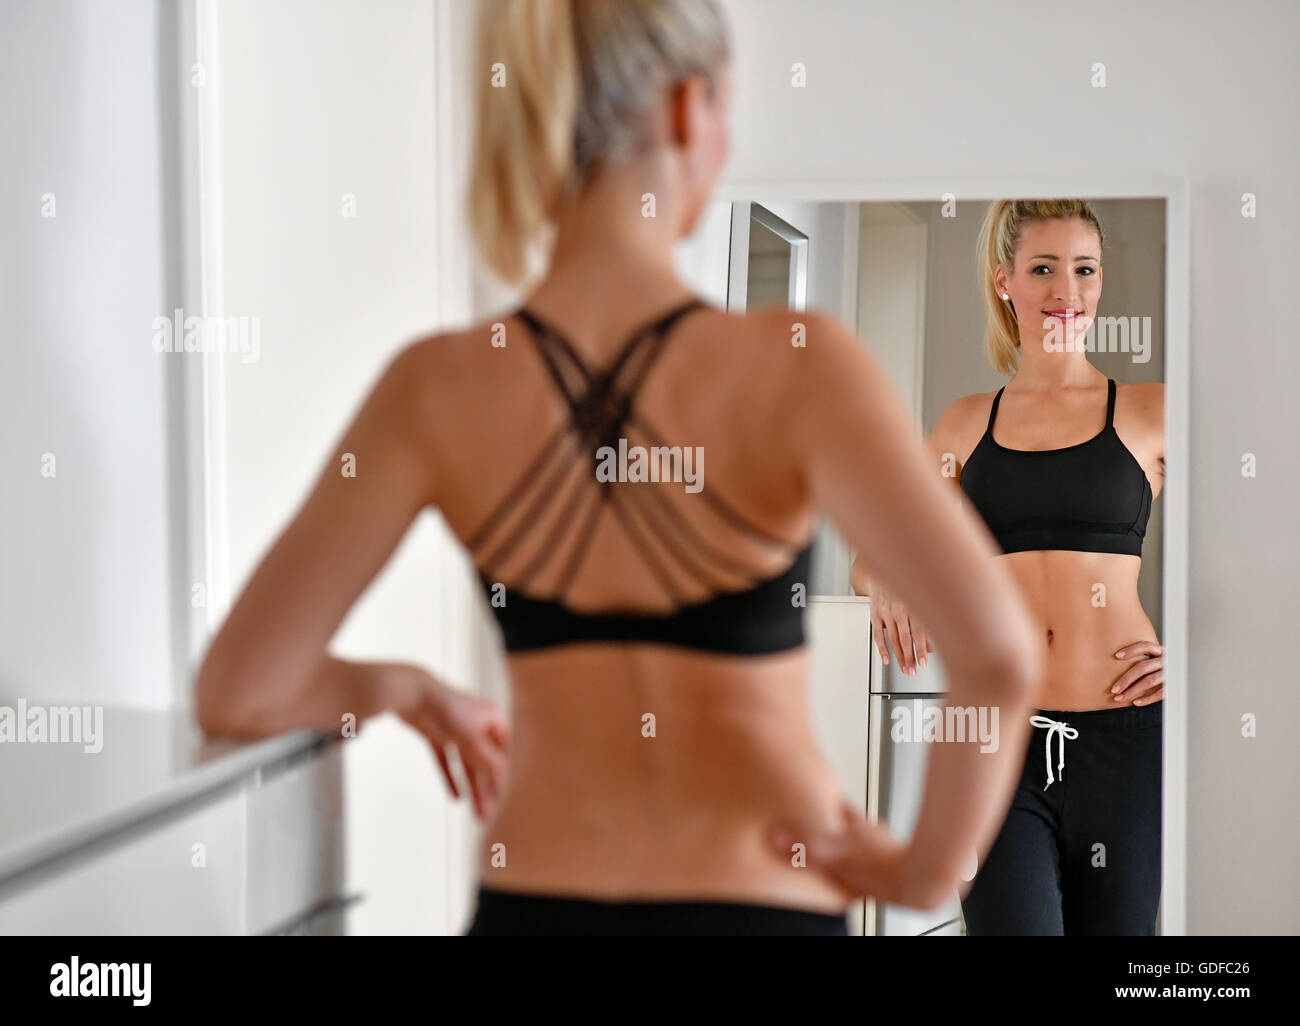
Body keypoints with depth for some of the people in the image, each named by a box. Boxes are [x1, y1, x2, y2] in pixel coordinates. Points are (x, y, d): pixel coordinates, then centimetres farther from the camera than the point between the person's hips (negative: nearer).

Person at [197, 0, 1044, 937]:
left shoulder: (438, 389, -9)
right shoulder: (790, 367, -17)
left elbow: (237, 690, -7)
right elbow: (1000, 655, -27)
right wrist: (925, 869, -11)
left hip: (534, 904, 3)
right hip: (757, 904, -2)